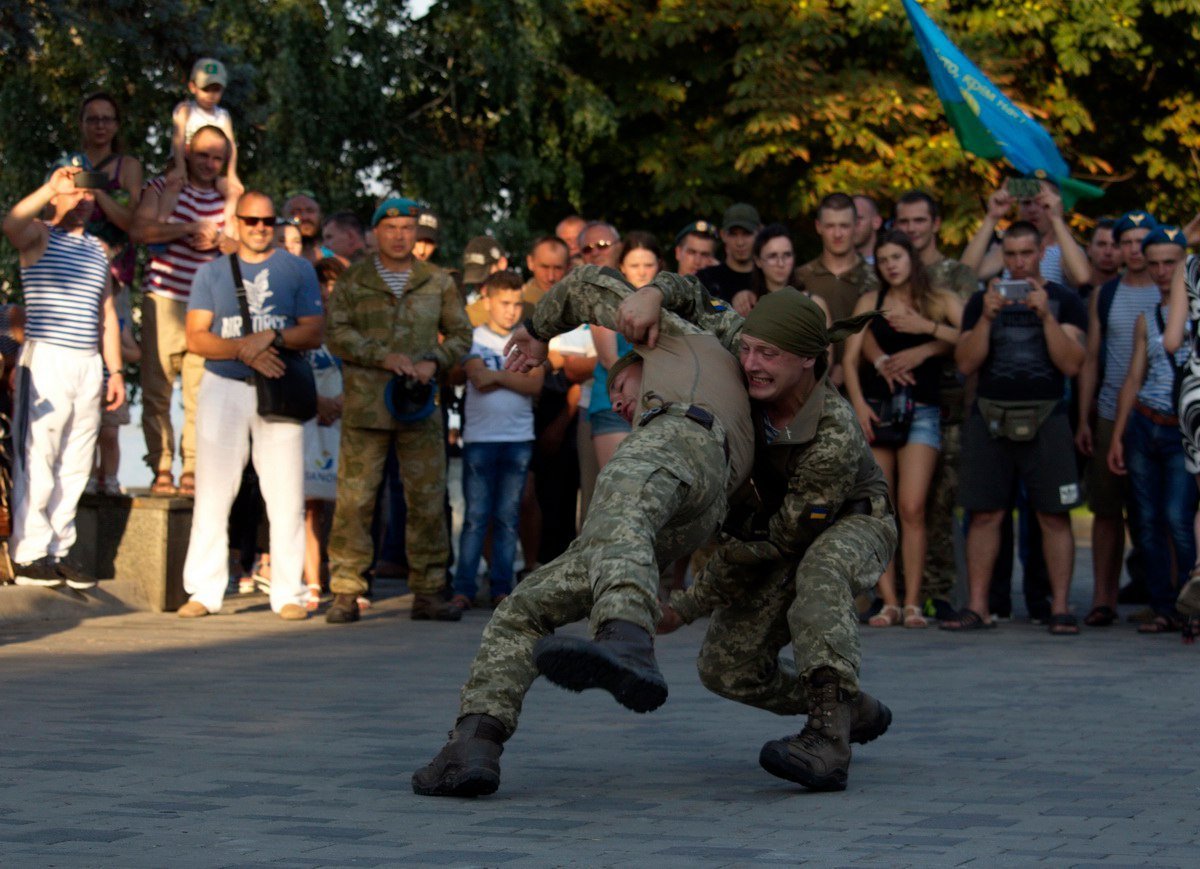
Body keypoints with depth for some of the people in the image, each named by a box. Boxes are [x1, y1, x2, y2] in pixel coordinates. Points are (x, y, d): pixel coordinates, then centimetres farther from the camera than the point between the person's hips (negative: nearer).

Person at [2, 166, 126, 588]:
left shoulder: (98, 250, 20)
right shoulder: (39, 235, 3)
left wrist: (115, 370, 16)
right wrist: (51, 187, -22)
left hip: (89, 364, 6)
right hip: (46, 359, -6)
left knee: (75, 465, 6)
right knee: (37, 459, -7)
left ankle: (59, 551, 12)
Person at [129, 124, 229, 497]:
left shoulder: (226, 200, 16)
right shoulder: (163, 188, 6)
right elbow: (139, 230, -9)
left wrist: (218, 240, -8)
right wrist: (191, 228, -15)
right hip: (163, 299, -2)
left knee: (201, 391, -4)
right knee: (156, 389, -3)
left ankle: (192, 471, 0)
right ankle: (161, 470, 3)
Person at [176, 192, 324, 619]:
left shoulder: (298, 270, 11)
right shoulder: (212, 272, 12)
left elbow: (314, 332, 2)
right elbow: (196, 337, 2)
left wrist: (271, 338, -15)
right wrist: (244, 350, -13)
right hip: (223, 388, 1)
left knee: (286, 495, -5)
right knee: (212, 492, -3)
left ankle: (288, 592, 1)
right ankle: (204, 591, 2)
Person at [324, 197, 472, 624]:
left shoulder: (438, 282, 10)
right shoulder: (353, 281, 5)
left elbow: (460, 333, 14)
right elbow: (337, 333, -3)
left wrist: (434, 361, -5)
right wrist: (383, 356, -15)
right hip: (365, 406, -2)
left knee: (428, 500, 2)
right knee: (354, 499, -4)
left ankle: (427, 592, 10)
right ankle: (345, 593, 0)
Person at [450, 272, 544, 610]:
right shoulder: (473, 338, 5)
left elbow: (536, 384, -3)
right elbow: (479, 379, -11)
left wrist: (497, 375, -9)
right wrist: (516, 377, -8)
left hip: (519, 439, 2)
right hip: (479, 438, -2)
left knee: (508, 518, 3)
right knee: (476, 516, -4)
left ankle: (501, 588, 6)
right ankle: (463, 589, -3)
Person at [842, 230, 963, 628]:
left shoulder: (940, 301, 8)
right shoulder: (870, 302, 12)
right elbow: (850, 357, 6)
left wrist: (928, 327, -13)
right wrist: (858, 404, -6)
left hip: (921, 411, -2)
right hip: (875, 408, 2)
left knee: (912, 508, -14)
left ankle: (913, 603, -10)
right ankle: (888, 602, -1)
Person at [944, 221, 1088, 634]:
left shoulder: (1064, 301, 7)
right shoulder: (983, 301, 12)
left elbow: (1072, 364, -5)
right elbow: (966, 364, 3)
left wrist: (1045, 315, -14)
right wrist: (987, 317, -10)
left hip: (1045, 418, -1)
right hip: (989, 416, 2)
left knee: (1054, 516, -4)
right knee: (985, 514, 0)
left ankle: (1061, 607, 0)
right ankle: (977, 607, 3)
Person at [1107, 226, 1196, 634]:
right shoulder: (1146, 320, 14)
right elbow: (1133, 379, 14)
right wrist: (1117, 436, 10)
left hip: (1185, 433, -5)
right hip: (1143, 427, 5)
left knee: (1177, 519, -15)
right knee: (1146, 521, 2)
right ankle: (1164, 609, 9)